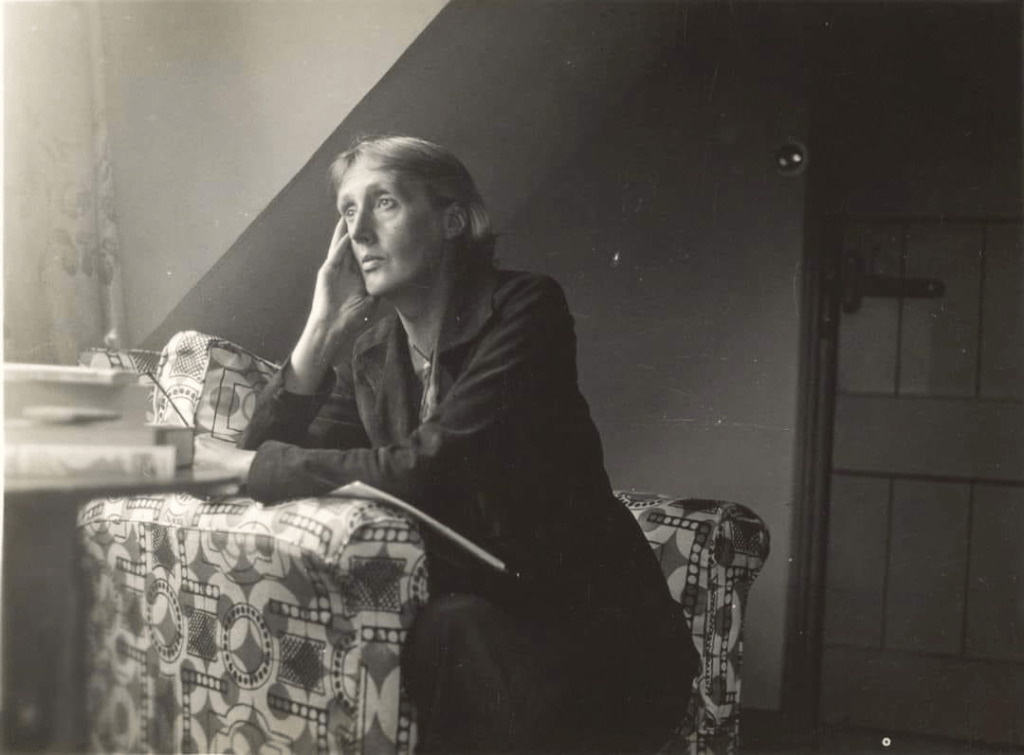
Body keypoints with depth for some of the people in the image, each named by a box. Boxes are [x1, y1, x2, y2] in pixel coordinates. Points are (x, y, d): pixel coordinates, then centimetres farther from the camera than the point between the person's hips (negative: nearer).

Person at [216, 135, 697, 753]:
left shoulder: (522, 309, -14)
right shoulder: (369, 348, 5)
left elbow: (427, 473, -24)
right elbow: (274, 457, -3)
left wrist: (239, 464, -20)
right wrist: (321, 327, -11)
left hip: (586, 627, -5)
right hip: (468, 616, 5)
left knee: (449, 631, -32)